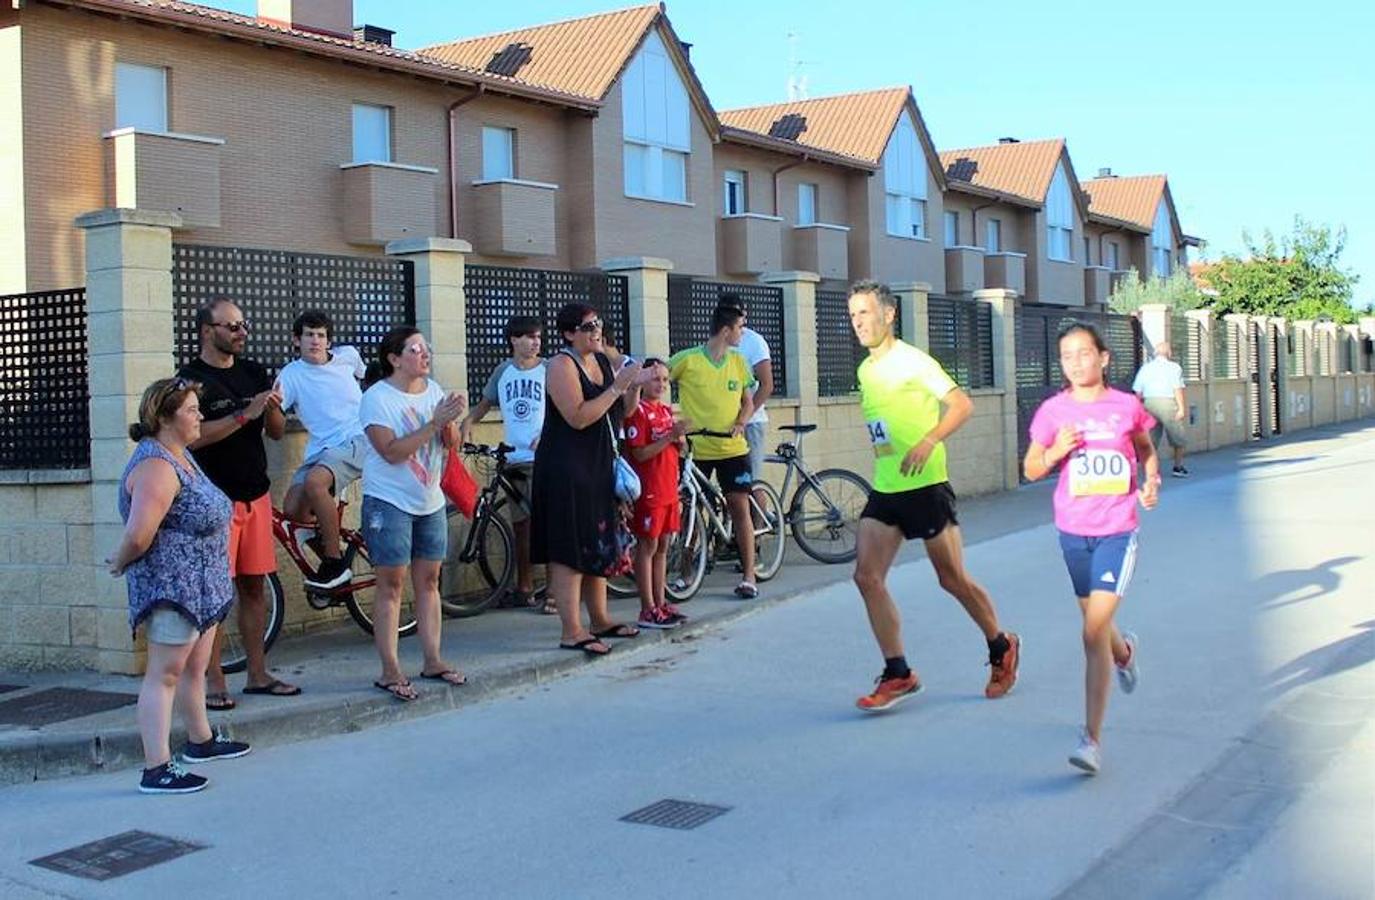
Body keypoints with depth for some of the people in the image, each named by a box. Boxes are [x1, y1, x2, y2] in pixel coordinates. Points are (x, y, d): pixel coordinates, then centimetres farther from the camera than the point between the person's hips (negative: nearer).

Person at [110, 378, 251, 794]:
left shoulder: (180, 455, 12)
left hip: (201, 585, 10)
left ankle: (201, 740, 38)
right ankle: (157, 769, -4)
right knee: (165, 675, -7)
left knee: (195, 668, 23)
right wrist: (121, 562, -11)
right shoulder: (156, 466, -21)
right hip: (171, 587, -10)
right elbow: (138, 535, -29)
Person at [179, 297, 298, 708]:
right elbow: (194, 437, -18)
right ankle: (213, 682, 2)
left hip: (255, 494, 6)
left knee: (255, 586, 9)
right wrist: (244, 415, -23)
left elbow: (277, 433, 13)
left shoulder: (254, 373, 12)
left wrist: (273, 409, -8)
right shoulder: (191, 379, -6)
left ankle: (257, 675, 16)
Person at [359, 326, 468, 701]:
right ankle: (390, 671, -1)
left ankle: (433, 660, 17)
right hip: (390, 502, -6)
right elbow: (392, 451, -22)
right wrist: (434, 422, -25)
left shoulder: (433, 390, 6)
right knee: (392, 585, -4)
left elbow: (450, 444, 6)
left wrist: (451, 421, -16)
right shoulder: (377, 398, -12)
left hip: (430, 502, 6)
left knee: (428, 581, 10)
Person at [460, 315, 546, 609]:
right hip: (513, 459, 4)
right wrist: (467, 421, 3)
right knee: (521, 525, 11)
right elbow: (486, 403, 21)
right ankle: (524, 587, 20)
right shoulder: (503, 371, 10)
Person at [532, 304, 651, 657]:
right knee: (570, 549, -8)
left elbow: (623, 412, 16)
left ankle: (599, 620, 26)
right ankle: (571, 632, -6)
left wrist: (634, 388, -3)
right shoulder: (562, 364, -13)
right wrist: (617, 386, -22)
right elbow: (578, 417, -23)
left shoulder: (603, 360, 11)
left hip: (599, 465, 9)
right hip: (566, 467, -9)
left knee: (598, 546, 15)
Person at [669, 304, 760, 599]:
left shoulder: (738, 362, 6)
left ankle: (748, 574, 4)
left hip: (732, 448, 3)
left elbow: (747, 402, 12)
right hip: (697, 449, -3)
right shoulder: (687, 359, -8)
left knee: (740, 507, -1)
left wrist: (740, 423, -6)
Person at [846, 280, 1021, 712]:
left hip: (925, 486, -7)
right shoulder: (865, 370, 13)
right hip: (884, 490, 7)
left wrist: (928, 443, -26)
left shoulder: (911, 360, -11)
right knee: (867, 576, -5)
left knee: (953, 579, 4)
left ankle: (1002, 649, 27)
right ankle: (898, 674, 2)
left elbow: (962, 404, -16)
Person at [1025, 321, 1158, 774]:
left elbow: (1146, 449, 16)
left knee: (1094, 631, -13)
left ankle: (1092, 738, -9)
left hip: (1117, 532, -3)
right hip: (1073, 531, 3)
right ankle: (1125, 651, 58)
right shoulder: (1053, 411, -2)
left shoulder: (1127, 406, -3)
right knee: (1096, 624, 19)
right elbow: (1031, 469, 5)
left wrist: (1152, 480, -2)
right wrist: (1054, 452, -15)